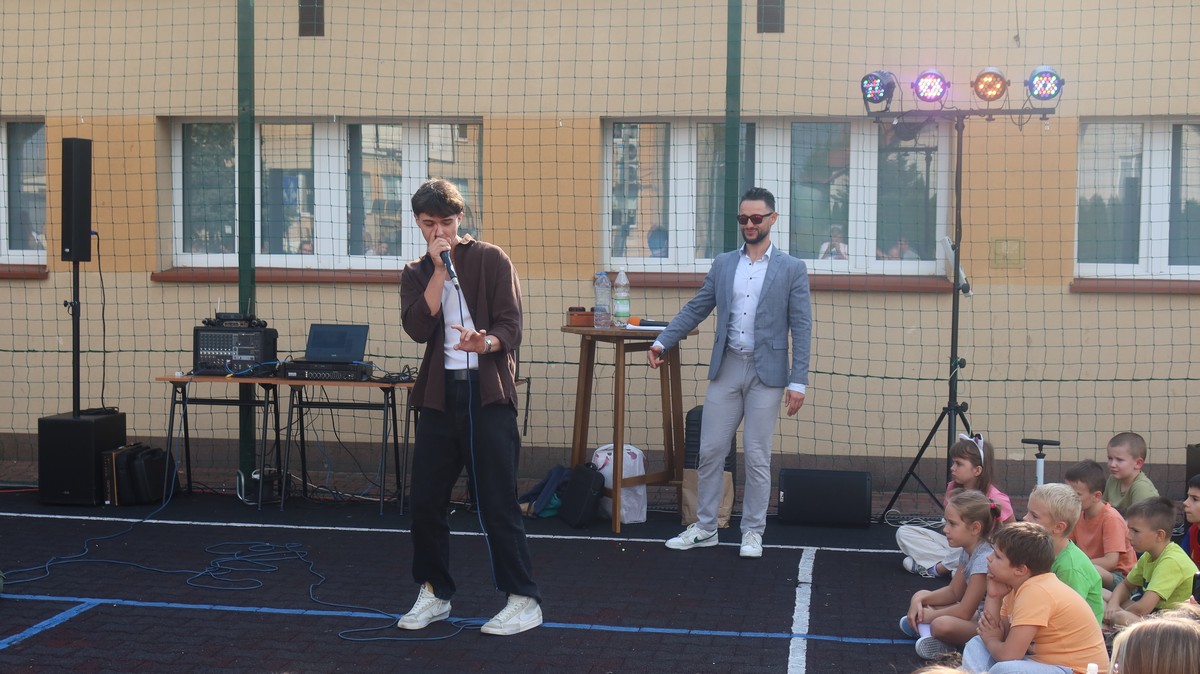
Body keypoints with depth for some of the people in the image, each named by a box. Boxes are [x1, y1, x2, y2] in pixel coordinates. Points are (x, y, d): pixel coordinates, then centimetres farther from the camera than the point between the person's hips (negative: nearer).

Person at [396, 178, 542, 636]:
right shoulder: (415, 273, 11)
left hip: (488, 394, -4)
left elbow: (511, 327, -6)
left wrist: (485, 343, -28)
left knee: (497, 503, -4)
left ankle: (524, 601, 6)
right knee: (425, 500, 7)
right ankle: (434, 593, 23)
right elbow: (417, 328, -6)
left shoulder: (491, 260, 1)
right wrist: (438, 269, -11)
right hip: (439, 395, 4)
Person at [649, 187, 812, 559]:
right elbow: (695, 309, 11)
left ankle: (753, 532, 15)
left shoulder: (792, 269, -1)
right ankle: (704, 528, 17)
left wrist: (798, 381, -10)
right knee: (710, 452, 5)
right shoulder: (722, 264, 10)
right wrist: (662, 342, 0)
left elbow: (801, 328, -4)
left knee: (757, 457, 2)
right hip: (726, 368, 3)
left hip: (766, 372, -3)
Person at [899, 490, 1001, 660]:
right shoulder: (967, 551, 5)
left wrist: (931, 615, -10)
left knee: (942, 625, -36)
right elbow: (954, 592, 13)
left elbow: (964, 612, -24)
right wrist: (920, 600, -1)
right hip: (975, 612, 10)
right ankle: (925, 628, -8)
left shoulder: (983, 559, -25)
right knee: (920, 596, 12)